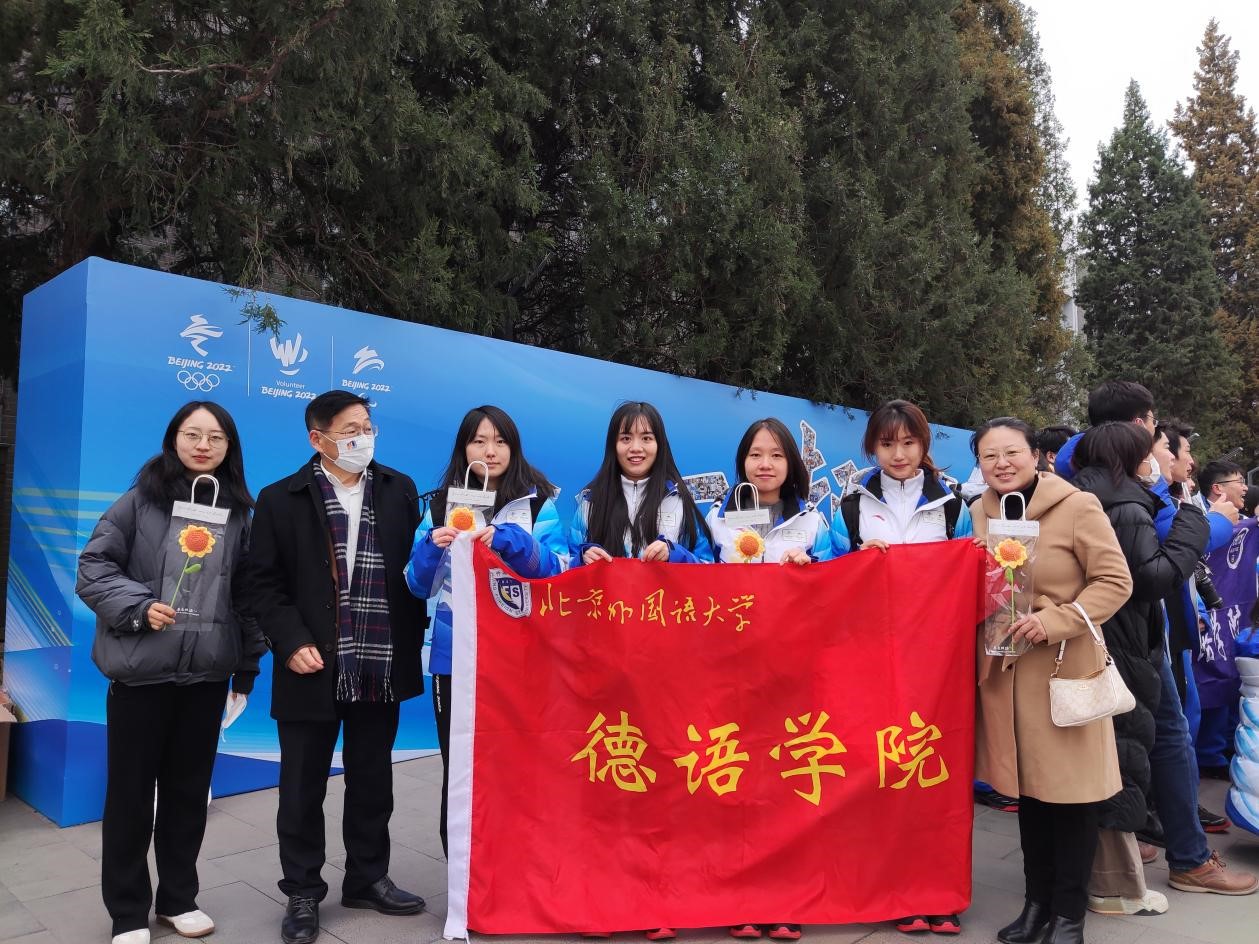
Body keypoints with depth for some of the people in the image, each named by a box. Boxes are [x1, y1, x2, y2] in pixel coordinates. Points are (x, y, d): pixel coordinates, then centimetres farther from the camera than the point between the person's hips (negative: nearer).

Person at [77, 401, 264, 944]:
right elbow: (93, 567, -4)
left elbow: (247, 593, 8)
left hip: (208, 672, 3)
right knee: (130, 791, 8)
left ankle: (178, 898, 31)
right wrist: (139, 607, -20)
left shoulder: (238, 511, 4)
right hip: (141, 668, -2)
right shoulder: (141, 500, -4)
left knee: (189, 789, 13)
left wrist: (248, 667, 9)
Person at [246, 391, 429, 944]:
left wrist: (415, 639, -3)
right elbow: (264, 583, -3)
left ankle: (368, 879, 33)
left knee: (372, 782, 16)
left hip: (381, 668, 3)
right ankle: (302, 893, 27)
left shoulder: (399, 490, 5)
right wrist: (292, 643, -13)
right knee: (303, 788, 10)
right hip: (313, 669, -2)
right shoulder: (282, 499, -2)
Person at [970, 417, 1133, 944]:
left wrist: (1053, 622, -21)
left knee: (1070, 790, 4)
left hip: (1066, 667, -4)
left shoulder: (1078, 507, -11)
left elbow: (1115, 581, -11)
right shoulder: (979, 513, 5)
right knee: (1027, 786, 14)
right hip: (1004, 669, 4)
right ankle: (1037, 901, 28)